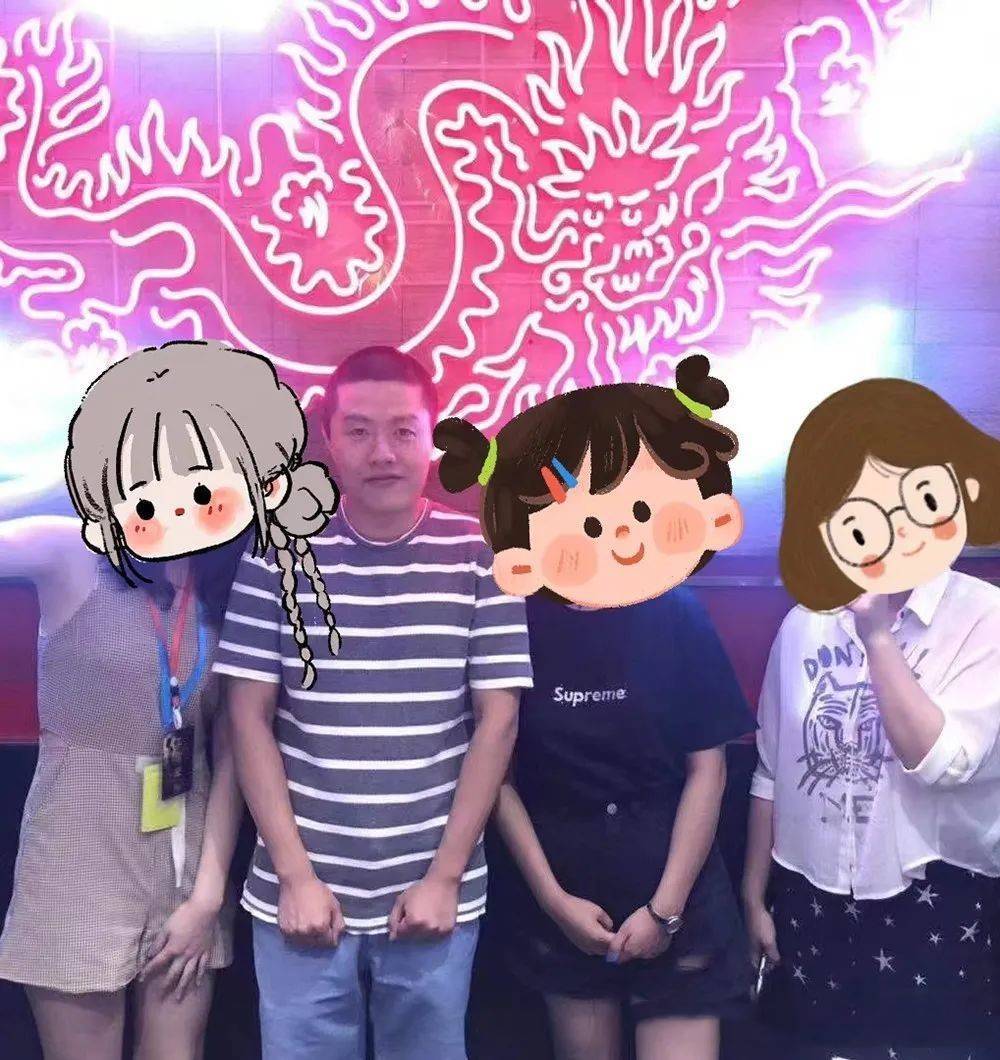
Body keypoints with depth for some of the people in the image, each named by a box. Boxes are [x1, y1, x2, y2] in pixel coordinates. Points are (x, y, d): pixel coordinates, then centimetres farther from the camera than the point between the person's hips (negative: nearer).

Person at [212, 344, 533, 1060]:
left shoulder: (481, 557, -4)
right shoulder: (279, 555, -3)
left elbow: (498, 719, -3)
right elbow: (250, 718, -2)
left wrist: (445, 876, -6)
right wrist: (295, 875, -6)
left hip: (435, 894, 0)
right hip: (304, 894, 0)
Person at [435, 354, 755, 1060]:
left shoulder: (678, 617, -9)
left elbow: (707, 768, -5)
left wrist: (665, 907, -7)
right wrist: (552, 897, -5)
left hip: (674, 892, -1)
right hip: (564, 899, 1)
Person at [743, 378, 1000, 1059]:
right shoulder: (804, 627, -3)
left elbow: (941, 760, -22)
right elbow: (772, 774, 5)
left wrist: (878, 639, -20)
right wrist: (755, 897, 8)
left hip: (935, 906, -3)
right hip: (809, 902, 3)